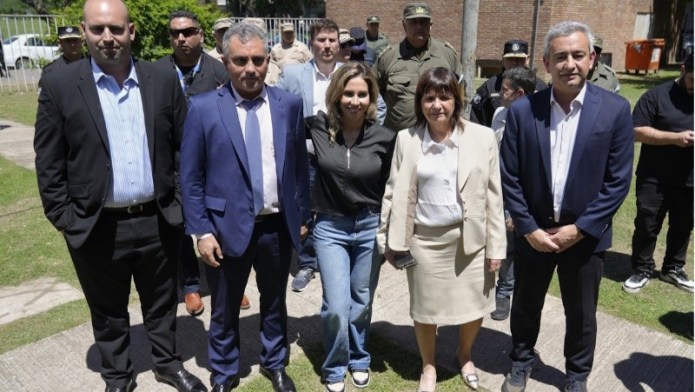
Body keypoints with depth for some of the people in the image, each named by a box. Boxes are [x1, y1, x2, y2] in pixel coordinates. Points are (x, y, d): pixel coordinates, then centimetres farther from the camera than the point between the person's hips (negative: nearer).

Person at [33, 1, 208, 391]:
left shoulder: (164, 81, -1)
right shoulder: (60, 85, -6)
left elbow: (185, 147, 4)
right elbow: (49, 163, -3)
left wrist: (179, 199, 2)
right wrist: (63, 217, -5)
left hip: (158, 220, 2)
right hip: (97, 226, -1)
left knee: (162, 302, 19)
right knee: (108, 311, 17)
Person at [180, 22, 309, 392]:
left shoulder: (289, 104, -1)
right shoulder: (203, 107, -9)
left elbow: (300, 164, 6)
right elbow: (191, 178, -6)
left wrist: (302, 215, 7)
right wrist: (201, 231, -10)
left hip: (278, 225, 2)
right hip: (228, 226, -2)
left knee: (274, 302, 21)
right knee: (225, 309, 16)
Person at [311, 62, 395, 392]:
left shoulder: (384, 138, -8)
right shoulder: (319, 128, -10)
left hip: (371, 226, 1)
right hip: (330, 227, -1)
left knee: (361, 303, 16)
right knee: (336, 307, -4)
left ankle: (359, 359, 42)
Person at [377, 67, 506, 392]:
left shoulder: (482, 137, -6)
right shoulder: (406, 139, -5)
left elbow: (493, 195, -3)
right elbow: (393, 192, 1)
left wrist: (496, 246, -2)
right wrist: (388, 240, 0)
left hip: (470, 237, 0)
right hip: (424, 239, 0)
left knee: (474, 306, 14)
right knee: (425, 308, 15)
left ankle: (464, 356, 46)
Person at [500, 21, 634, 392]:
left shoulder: (615, 109, -8)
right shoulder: (521, 110, -8)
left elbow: (618, 180, -8)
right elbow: (509, 177, -5)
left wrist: (579, 229, -12)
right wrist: (529, 229, -10)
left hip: (585, 235, 0)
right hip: (533, 232, 1)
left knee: (581, 314, 16)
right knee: (525, 306, 17)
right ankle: (521, 361, 43)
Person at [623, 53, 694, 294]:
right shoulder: (657, 95, -7)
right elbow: (637, 131, -13)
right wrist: (675, 137, -21)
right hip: (654, 179, -4)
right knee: (646, 226, 5)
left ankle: (673, 269, 33)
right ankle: (641, 271, 20)